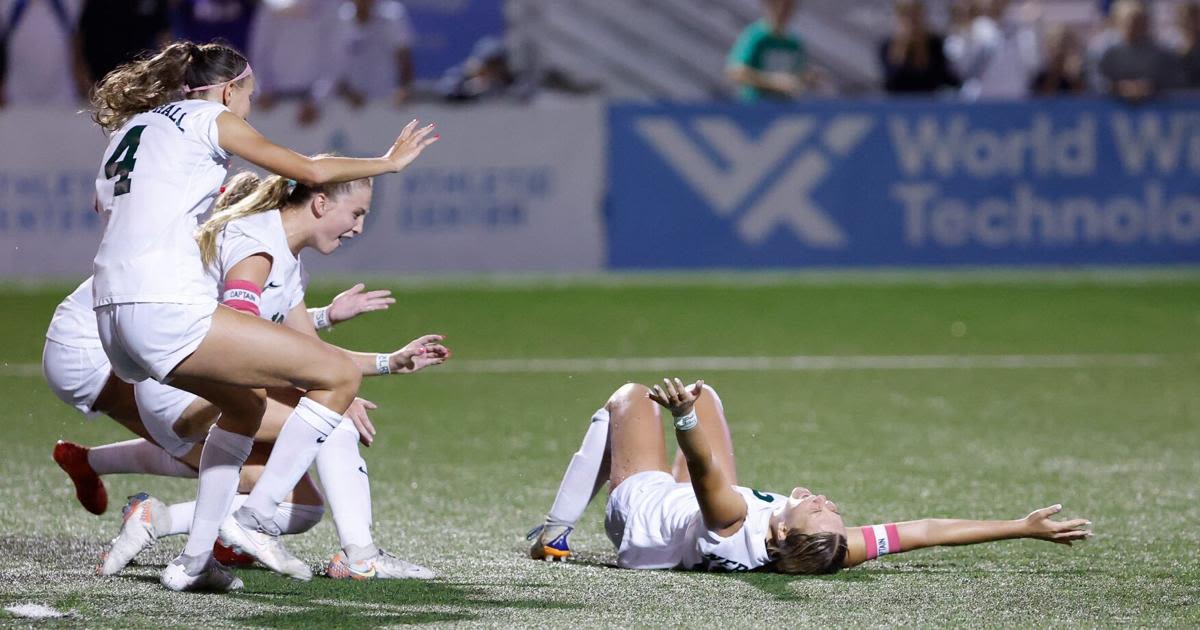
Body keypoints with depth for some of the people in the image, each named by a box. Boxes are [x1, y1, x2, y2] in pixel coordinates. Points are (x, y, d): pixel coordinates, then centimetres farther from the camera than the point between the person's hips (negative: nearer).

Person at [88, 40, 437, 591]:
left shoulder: (130, 126, 25)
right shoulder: (211, 119, 4)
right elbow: (311, 171, 4)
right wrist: (389, 161, 20)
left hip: (111, 316, 9)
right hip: (168, 309, -9)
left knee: (246, 402, 29)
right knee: (340, 376, -4)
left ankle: (193, 560, 20)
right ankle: (255, 518, -7)